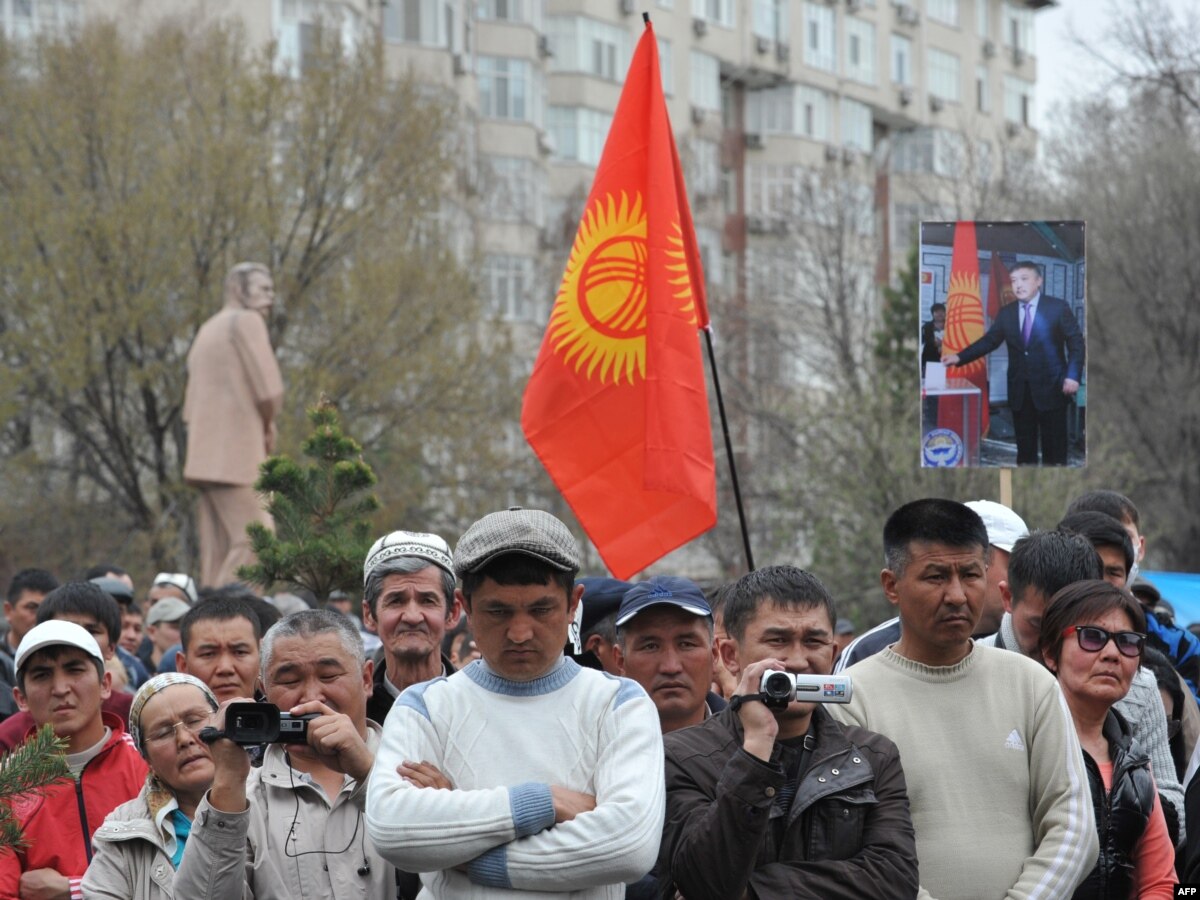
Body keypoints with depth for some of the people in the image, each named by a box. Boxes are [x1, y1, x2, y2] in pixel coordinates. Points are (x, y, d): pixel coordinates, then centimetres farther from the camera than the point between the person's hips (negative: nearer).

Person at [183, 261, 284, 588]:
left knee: (218, 552, 4)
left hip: (208, 457, 9)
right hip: (237, 454, -9)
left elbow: (191, 410, 26)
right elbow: (269, 389, -14)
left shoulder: (207, 331, 26)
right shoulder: (246, 321, -3)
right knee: (253, 541, -13)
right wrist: (268, 425, 7)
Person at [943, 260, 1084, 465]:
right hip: (1020, 390, 4)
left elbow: (1076, 342, -3)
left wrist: (1073, 376, -13)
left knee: (1054, 446, 0)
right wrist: (959, 357, -6)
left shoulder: (1058, 308, -3)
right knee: (1024, 446, 7)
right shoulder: (1006, 313, 9)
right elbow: (989, 340, 6)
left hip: (1051, 387, -4)